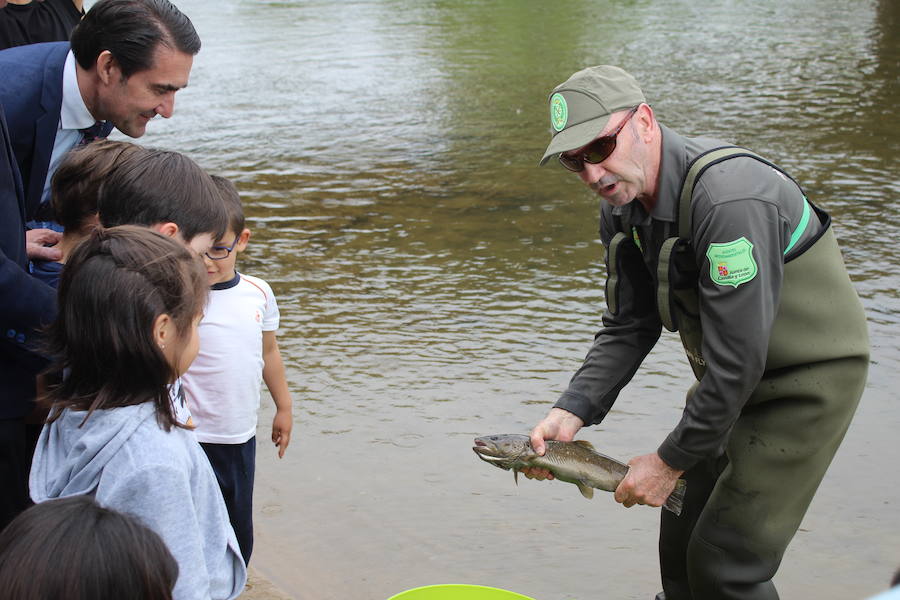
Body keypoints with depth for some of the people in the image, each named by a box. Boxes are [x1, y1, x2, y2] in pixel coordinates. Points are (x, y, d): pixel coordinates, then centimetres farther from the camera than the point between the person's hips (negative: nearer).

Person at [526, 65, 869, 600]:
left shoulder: (729, 198, -32)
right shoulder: (623, 203, -4)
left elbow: (738, 358, -31)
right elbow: (629, 328, 0)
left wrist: (672, 460, -22)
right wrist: (572, 411, -14)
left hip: (809, 379, -8)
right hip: (731, 375, 8)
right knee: (681, 542, 14)